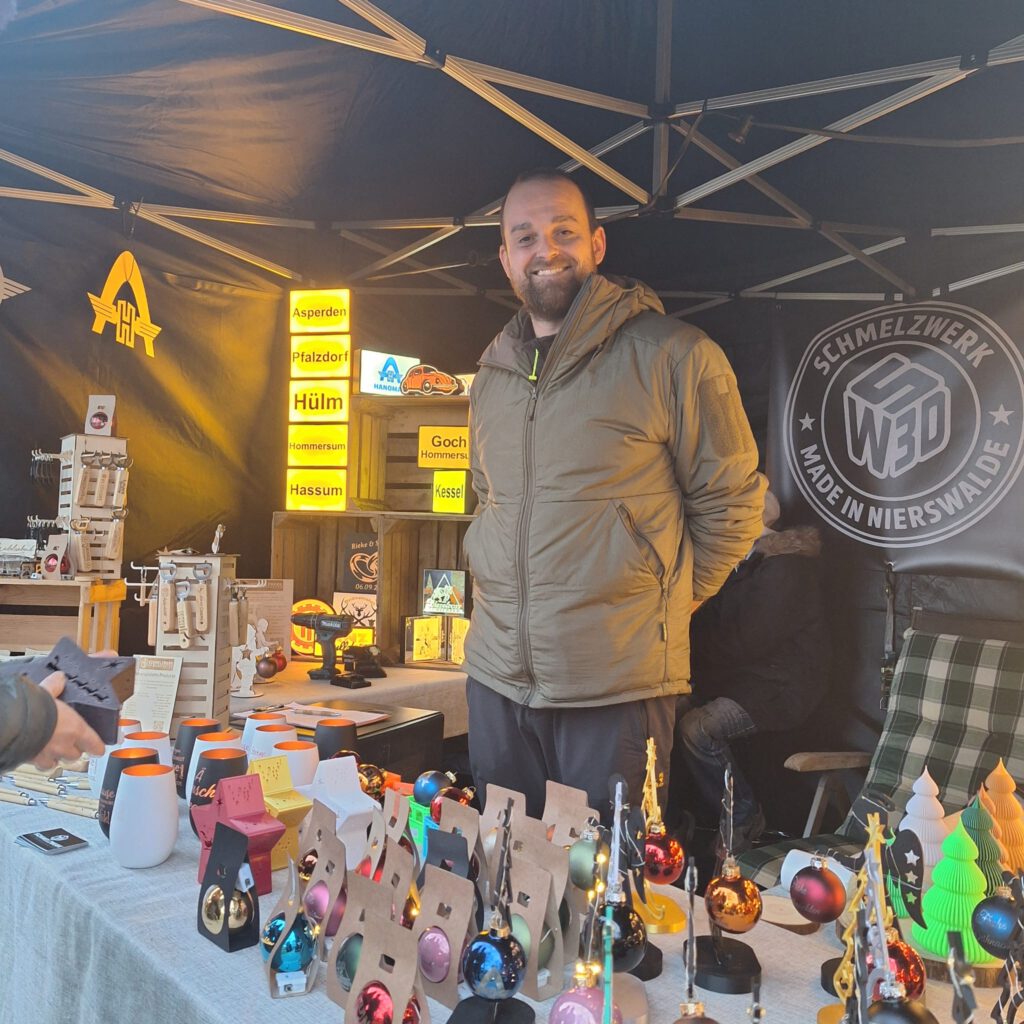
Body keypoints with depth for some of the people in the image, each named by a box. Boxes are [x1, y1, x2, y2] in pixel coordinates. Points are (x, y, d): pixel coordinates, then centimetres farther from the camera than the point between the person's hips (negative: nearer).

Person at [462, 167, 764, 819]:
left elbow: (731, 503, -2)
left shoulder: (674, 356, -7)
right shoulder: (492, 374, 12)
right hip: (497, 676, 6)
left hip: (618, 687, -5)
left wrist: (663, 601, 0)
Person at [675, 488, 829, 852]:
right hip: (745, 678, 9)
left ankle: (745, 819, -6)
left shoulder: (783, 568, -18)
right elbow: (721, 622, 17)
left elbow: (745, 642, -23)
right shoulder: (752, 561, 15)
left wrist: (691, 640, -10)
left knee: (695, 728, -26)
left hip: (780, 688, -9)